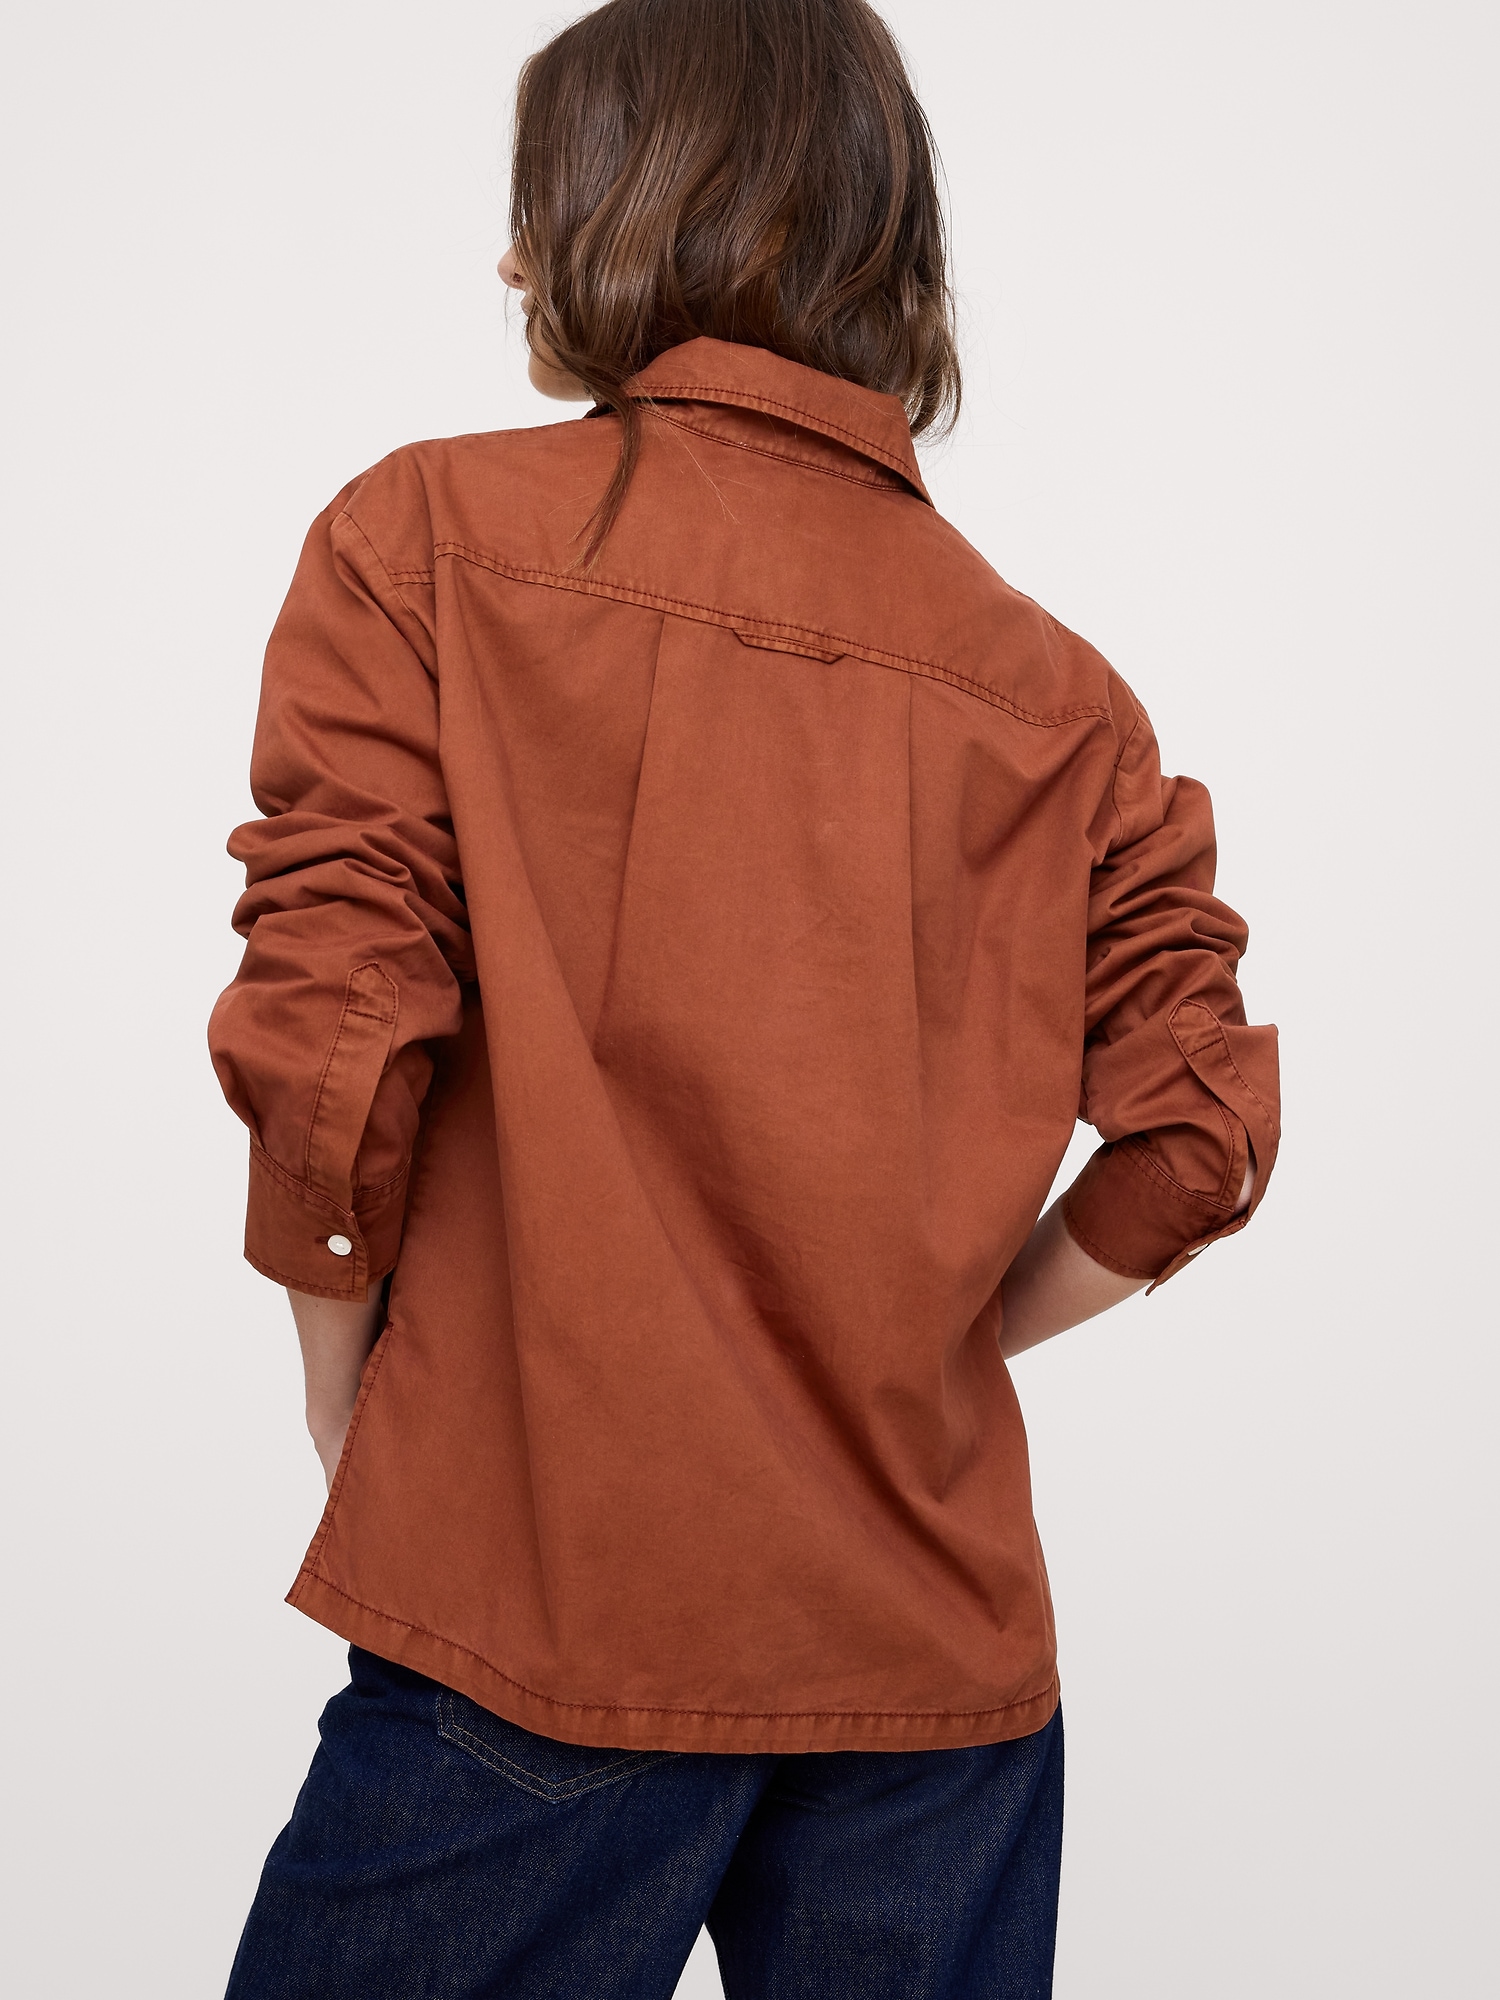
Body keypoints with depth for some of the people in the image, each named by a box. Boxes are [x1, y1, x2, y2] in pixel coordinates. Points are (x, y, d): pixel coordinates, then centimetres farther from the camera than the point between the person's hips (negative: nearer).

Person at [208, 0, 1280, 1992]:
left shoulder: (426, 537, -6)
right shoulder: (1051, 688, 2)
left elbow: (333, 1033, -13)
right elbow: (1200, 1125, 0)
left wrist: (346, 1378, 3)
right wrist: (928, 1352, 11)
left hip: (543, 1597, -3)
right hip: (936, 1631, 4)